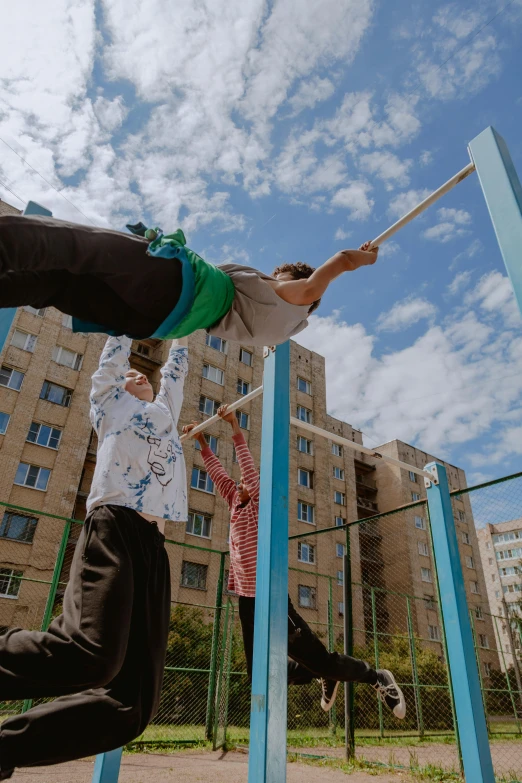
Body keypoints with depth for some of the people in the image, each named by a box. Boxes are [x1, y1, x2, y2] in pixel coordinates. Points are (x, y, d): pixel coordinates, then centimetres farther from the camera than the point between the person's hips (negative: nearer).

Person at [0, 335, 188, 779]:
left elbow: (177, 368, 43)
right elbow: (115, 354, 25)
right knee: (90, 651, -31)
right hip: (114, 529, -5)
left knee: (134, 701, -6)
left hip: (155, 546, 6)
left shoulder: (165, 414, 32)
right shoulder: (112, 404, 19)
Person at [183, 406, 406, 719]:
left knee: (321, 660, -2)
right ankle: (324, 679, 35)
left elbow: (251, 473, -23)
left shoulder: (261, 507, -7)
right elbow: (220, 474, 13)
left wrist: (237, 432, -28)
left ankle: (378, 678, 22)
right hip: (248, 600, 8)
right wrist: (202, 442, 11)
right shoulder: (237, 507, 12)